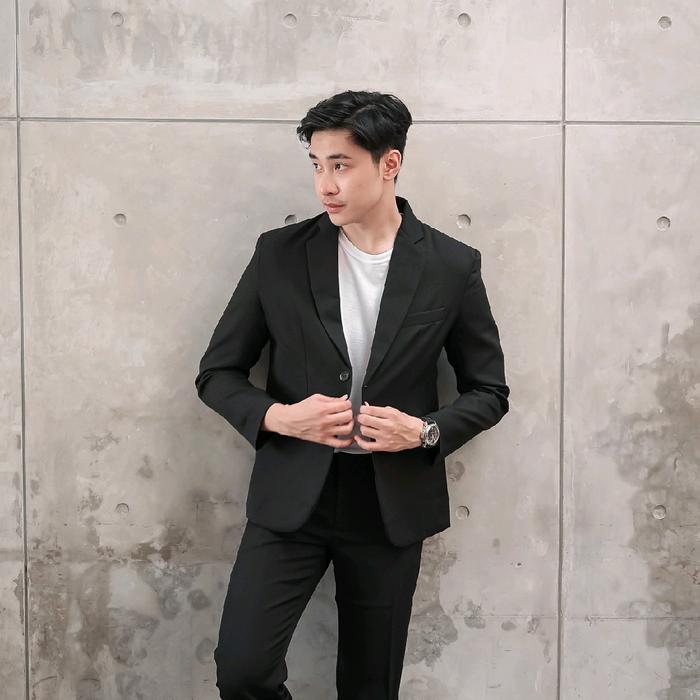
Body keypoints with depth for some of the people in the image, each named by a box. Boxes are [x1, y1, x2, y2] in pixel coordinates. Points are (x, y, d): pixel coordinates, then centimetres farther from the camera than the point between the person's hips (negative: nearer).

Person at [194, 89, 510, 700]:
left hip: (391, 506, 0)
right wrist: (278, 417, -16)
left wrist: (426, 431, -14)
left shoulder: (453, 266, -3)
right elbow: (217, 374, 4)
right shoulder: (280, 254, -2)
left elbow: (489, 392, 5)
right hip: (291, 497, 0)